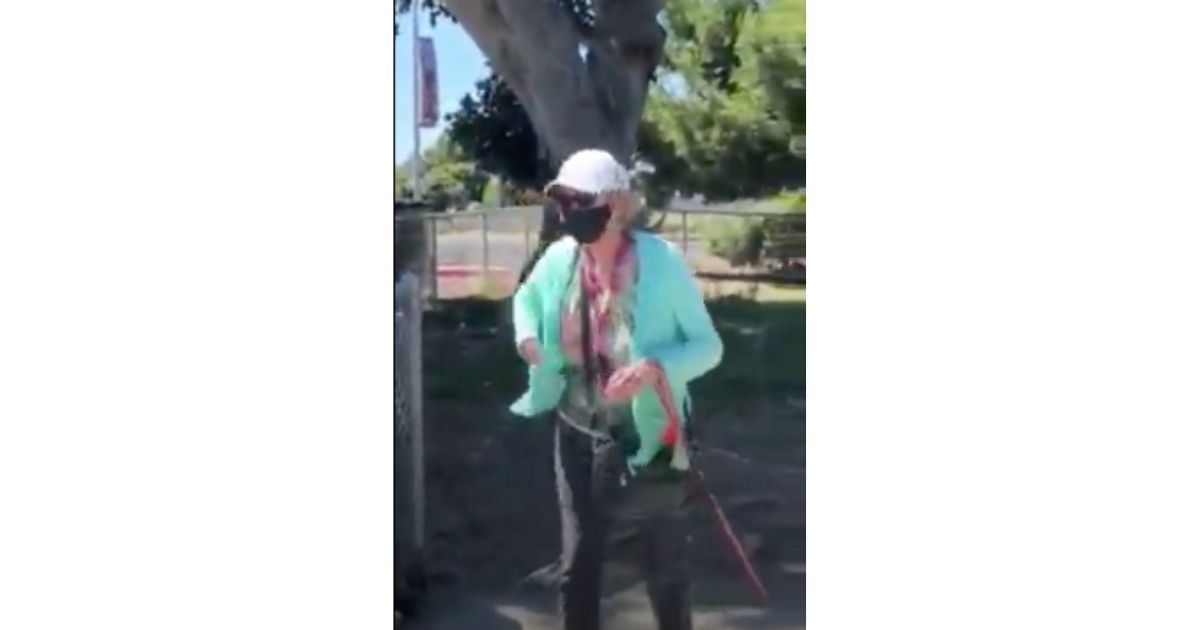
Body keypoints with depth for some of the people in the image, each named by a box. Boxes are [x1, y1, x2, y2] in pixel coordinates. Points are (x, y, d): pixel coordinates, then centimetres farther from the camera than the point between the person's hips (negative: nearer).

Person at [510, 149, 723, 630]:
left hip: (650, 437, -3)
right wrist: (527, 335, -4)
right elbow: (526, 297, 16)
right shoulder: (559, 259, -7)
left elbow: (708, 346, -14)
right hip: (579, 436, 4)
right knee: (576, 563, 15)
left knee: (665, 565, 14)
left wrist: (656, 366, -32)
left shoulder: (662, 261, -20)